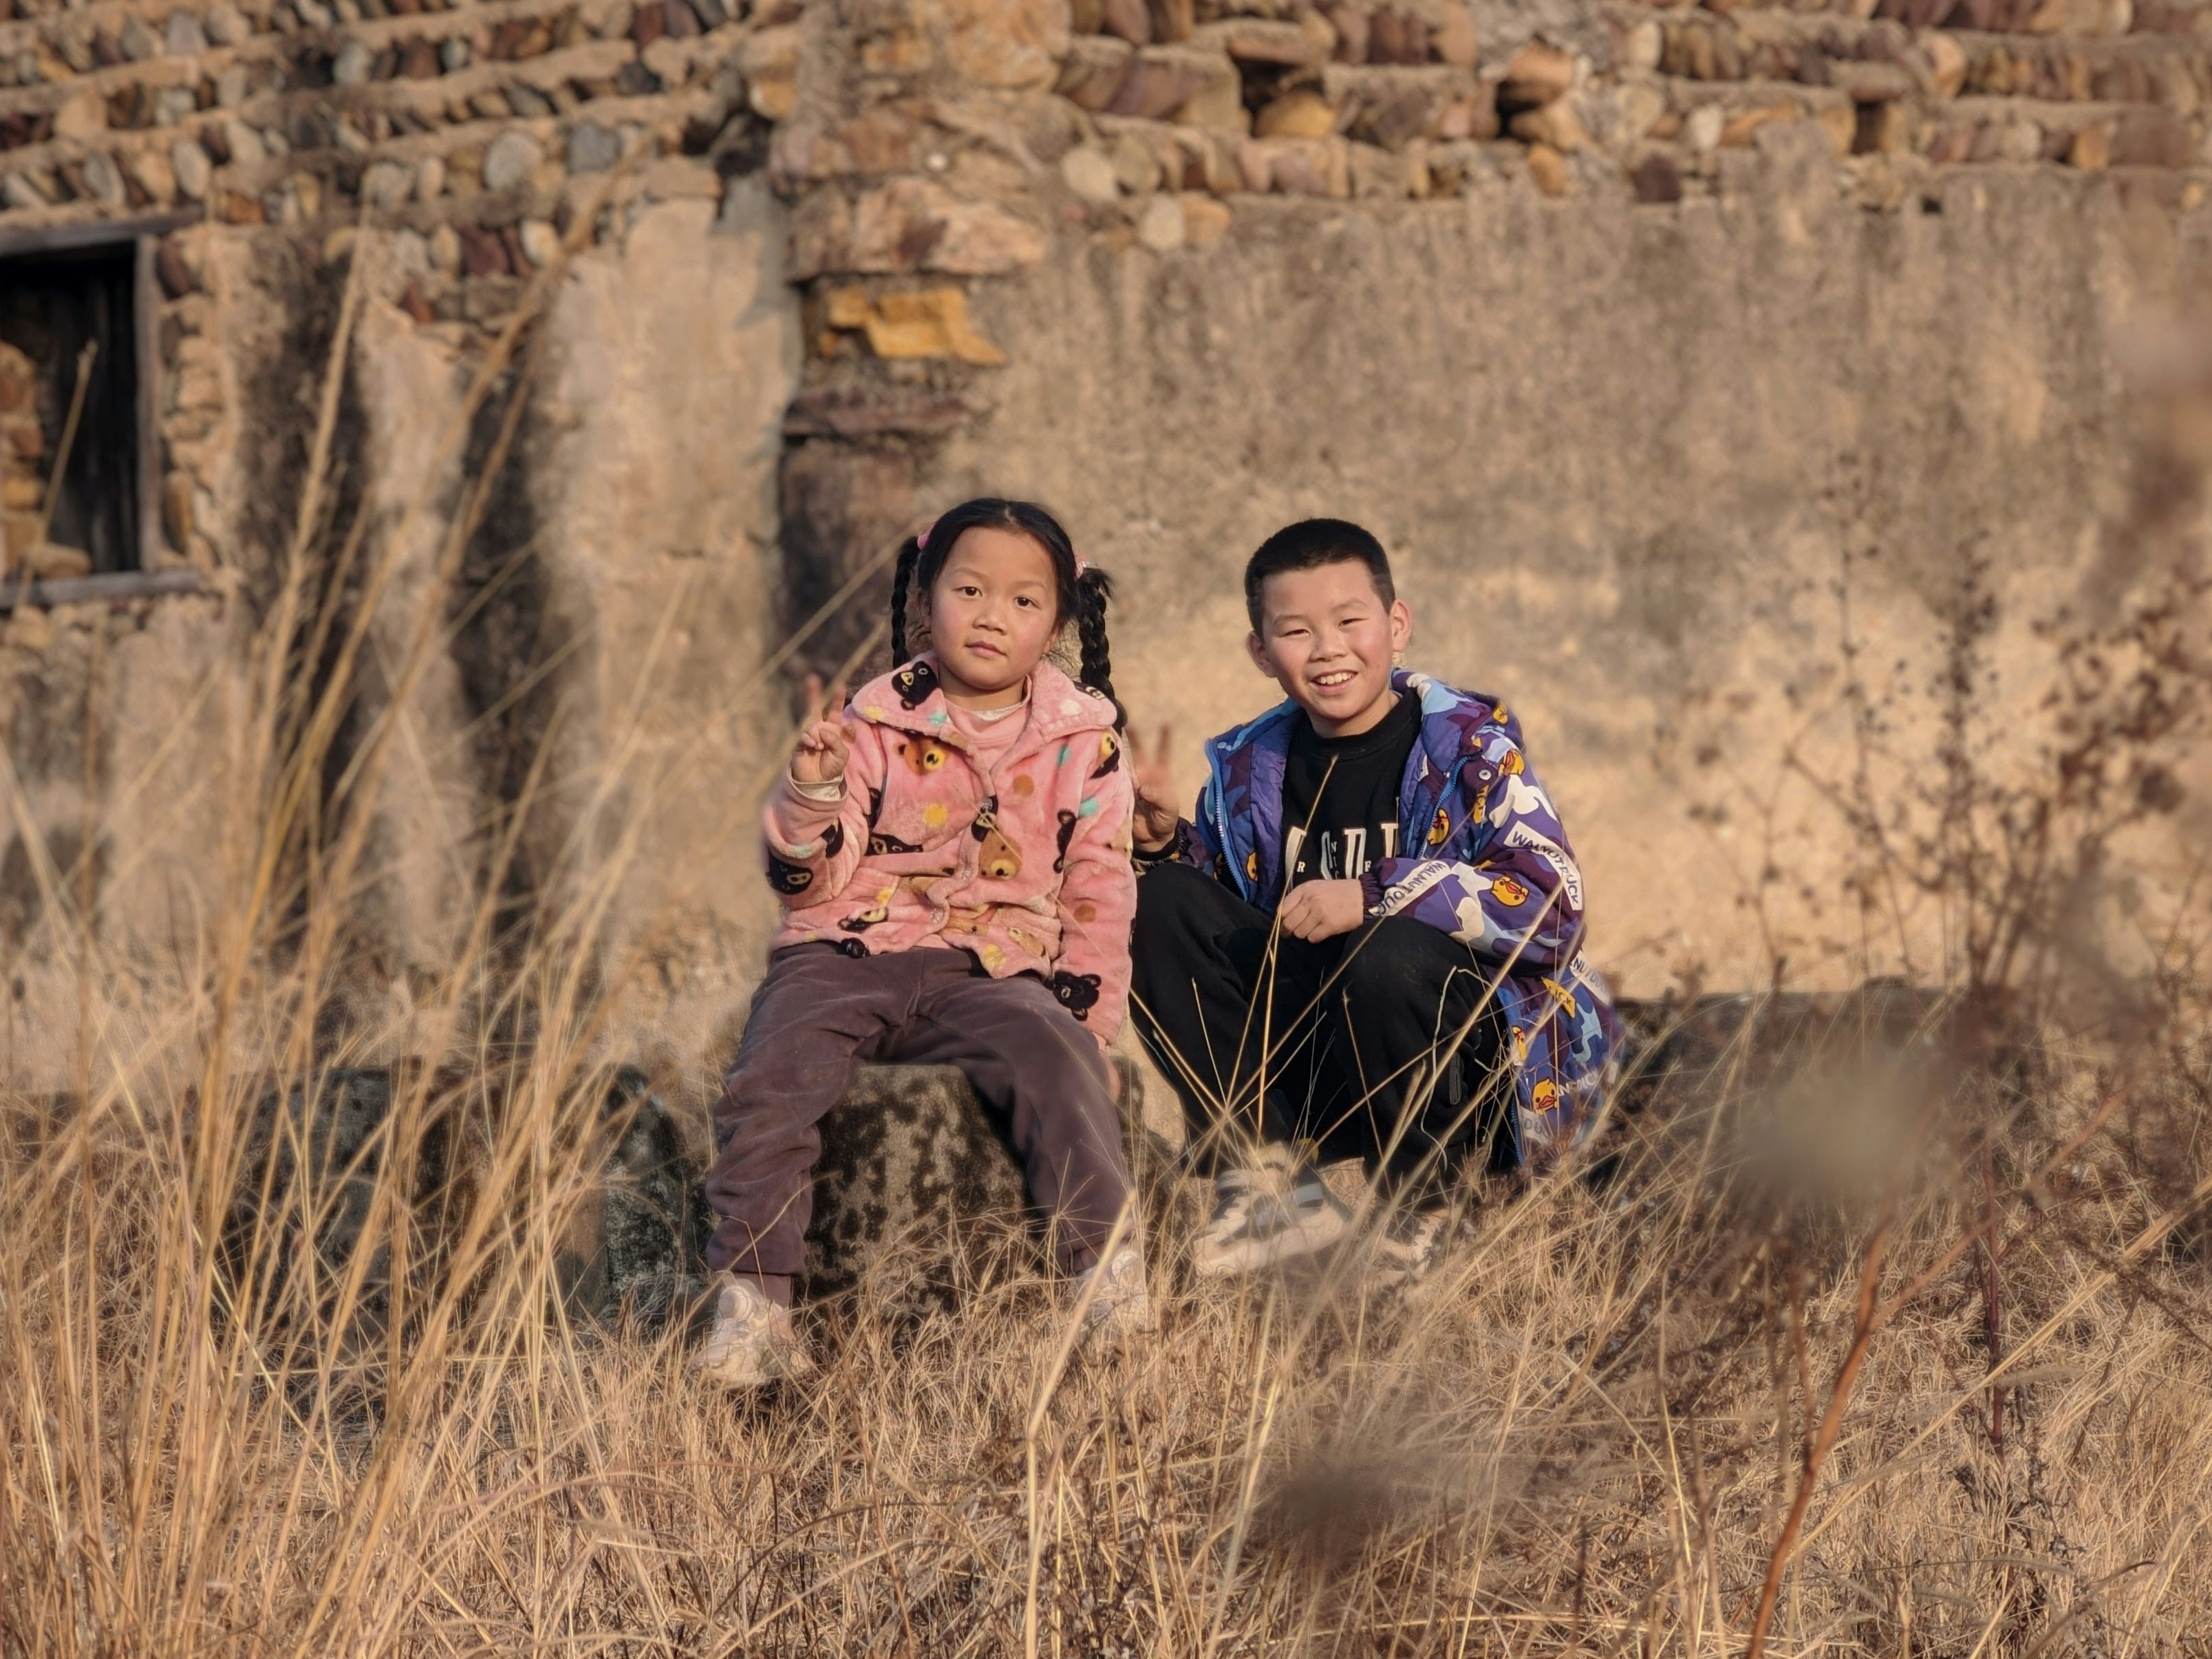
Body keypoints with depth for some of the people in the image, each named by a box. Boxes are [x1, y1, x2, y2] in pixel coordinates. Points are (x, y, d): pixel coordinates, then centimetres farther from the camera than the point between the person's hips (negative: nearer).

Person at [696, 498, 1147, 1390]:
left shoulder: (1084, 741, 7)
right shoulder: (877, 723, 3)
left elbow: (1100, 884, 12)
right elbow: (806, 881, 0)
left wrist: (1086, 1005, 2)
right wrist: (811, 793, -19)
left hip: (992, 967, 0)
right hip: (848, 955, 0)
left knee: (1055, 1055, -31)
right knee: (771, 1076, -26)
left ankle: (1108, 1273, -26)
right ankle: (750, 1299, -20)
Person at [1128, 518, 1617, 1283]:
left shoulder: (1470, 741, -7)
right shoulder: (1250, 766, 8)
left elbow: (1552, 905, -19)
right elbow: (1219, 923, 15)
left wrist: (1375, 896, -26)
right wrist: (1165, 841, -6)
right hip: (1314, 1065, 5)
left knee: (1391, 954, -37)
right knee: (1163, 904, -10)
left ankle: (1418, 1213, -11)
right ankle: (1273, 1186, -9)